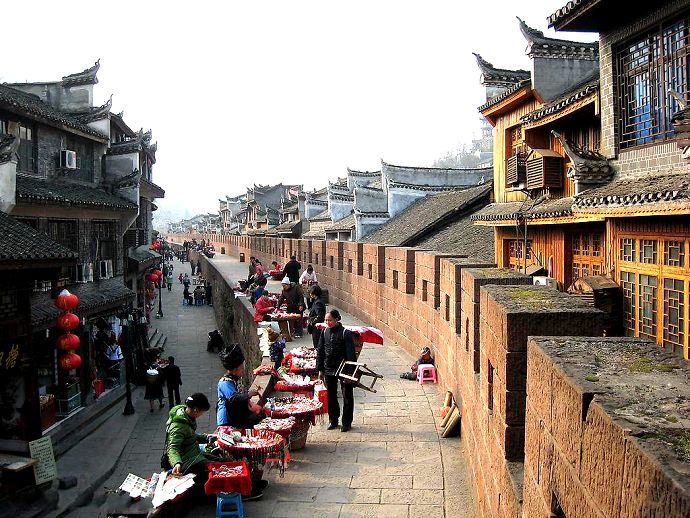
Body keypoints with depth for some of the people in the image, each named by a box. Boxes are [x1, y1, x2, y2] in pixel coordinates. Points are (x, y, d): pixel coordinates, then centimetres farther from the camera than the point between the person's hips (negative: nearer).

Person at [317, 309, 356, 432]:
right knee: (331, 396, 14)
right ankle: (333, 420, 29)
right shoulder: (325, 332, 3)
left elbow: (350, 353, -13)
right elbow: (320, 351, 9)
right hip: (328, 370, 5)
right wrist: (320, 369, 7)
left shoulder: (345, 333, -13)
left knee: (347, 397, 6)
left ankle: (347, 422, 18)